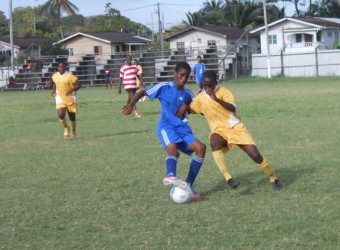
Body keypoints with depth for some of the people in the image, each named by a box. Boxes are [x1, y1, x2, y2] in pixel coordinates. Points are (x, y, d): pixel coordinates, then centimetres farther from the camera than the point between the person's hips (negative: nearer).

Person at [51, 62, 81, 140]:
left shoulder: (70, 75, -11)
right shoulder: (54, 76, 3)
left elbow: (78, 85, -10)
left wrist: (71, 90, -26)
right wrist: (53, 90, 3)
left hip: (70, 99, -2)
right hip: (60, 99, 2)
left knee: (72, 117, 8)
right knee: (60, 115, -20)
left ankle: (73, 132, 33)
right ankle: (66, 128, 9)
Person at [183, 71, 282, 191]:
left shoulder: (223, 91, -6)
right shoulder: (200, 98, 5)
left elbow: (233, 108, -22)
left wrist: (217, 99, -37)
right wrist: (183, 108, -7)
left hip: (236, 128, -2)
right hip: (219, 131, 2)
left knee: (255, 155, -10)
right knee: (214, 143, -36)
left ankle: (273, 179, 17)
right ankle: (228, 178, -37)